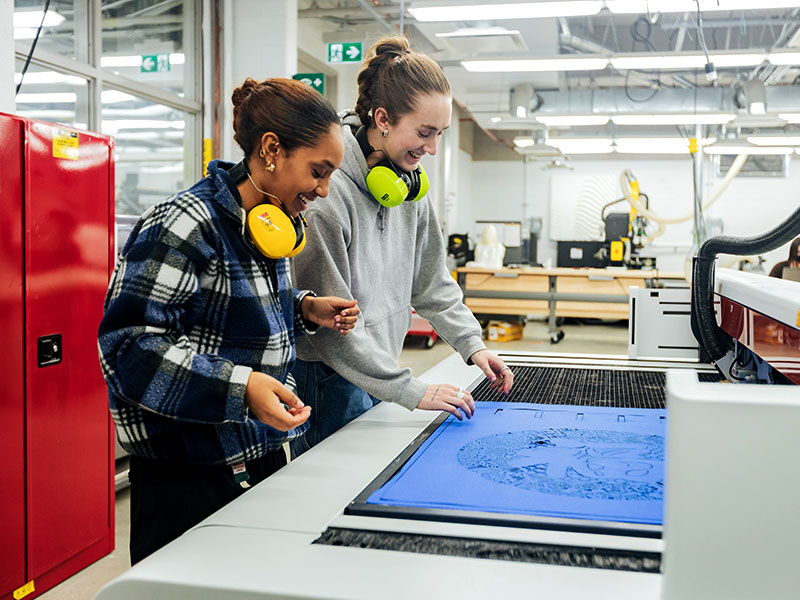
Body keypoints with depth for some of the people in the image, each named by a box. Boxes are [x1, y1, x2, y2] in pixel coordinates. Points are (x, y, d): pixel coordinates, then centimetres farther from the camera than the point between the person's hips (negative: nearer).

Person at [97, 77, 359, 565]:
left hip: (262, 455, 9)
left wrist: (304, 311, 4)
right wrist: (240, 388, -32)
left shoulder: (271, 226, 8)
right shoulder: (186, 225, -19)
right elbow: (128, 345, -23)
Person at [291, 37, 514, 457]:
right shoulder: (327, 190, -24)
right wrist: (411, 390, -23)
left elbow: (431, 280, 13)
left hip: (377, 372, 8)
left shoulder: (408, 185, 2)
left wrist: (471, 343, 2)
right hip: (327, 381, -7)